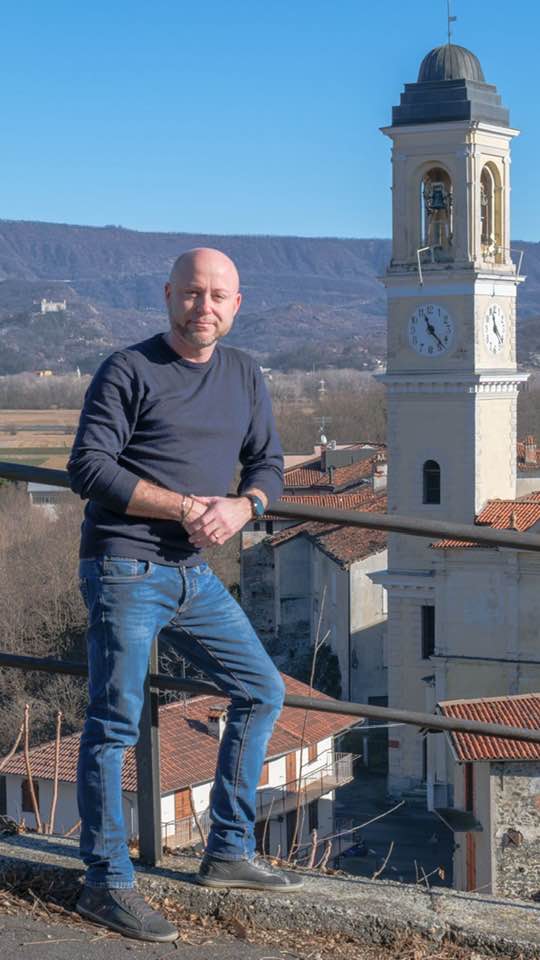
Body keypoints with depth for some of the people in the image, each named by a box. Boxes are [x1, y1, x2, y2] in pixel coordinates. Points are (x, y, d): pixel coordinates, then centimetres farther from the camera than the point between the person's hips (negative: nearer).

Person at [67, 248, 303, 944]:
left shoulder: (244, 376, 12)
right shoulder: (128, 371, -8)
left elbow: (268, 463, 16)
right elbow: (87, 468, -14)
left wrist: (241, 506, -8)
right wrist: (186, 507, -17)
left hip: (193, 574, 7)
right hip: (123, 568, -7)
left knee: (262, 693, 10)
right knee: (114, 723, -4)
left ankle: (228, 854, 21)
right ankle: (106, 884, 5)